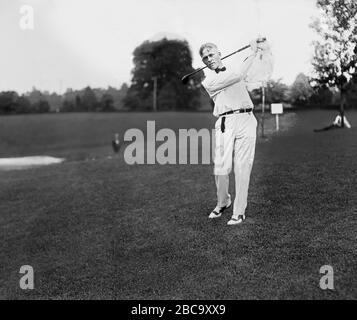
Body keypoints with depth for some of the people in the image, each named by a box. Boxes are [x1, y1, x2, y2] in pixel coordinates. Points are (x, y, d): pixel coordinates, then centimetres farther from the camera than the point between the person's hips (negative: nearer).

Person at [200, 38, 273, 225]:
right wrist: (253, 54, -3)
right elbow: (237, 75, -8)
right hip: (225, 123, -2)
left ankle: (239, 211, 4)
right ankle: (222, 202, 20)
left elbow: (264, 72, 18)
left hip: (246, 120, 2)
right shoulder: (208, 81, 5)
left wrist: (264, 50, 4)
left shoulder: (234, 67, 19)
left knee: (242, 168, -4)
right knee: (220, 168, -7)